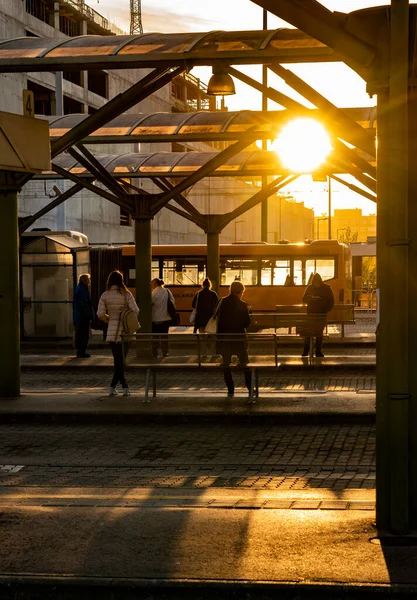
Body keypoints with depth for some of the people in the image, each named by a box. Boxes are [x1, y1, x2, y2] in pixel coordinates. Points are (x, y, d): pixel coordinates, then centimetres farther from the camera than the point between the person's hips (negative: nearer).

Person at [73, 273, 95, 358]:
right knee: (84, 335, -5)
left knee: (79, 334, 14)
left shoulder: (78, 289, 15)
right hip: (83, 316, -10)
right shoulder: (83, 290, -16)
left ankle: (80, 351, 19)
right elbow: (84, 304, -21)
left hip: (77, 316, 10)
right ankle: (82, 352, -3)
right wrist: (90, 315, -18)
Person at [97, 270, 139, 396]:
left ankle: (124, 386, 3)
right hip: (125, 330, -2)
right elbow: (135, 311, -13)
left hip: (112, 332, 2)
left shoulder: (105, 296, -1)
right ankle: (113, 386, 2)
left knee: (118, 360, 7)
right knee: (121, 359, 6)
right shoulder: (126, 294, -7)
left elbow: (100, 314, -6)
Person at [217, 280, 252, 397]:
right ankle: (250, 389, 9)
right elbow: (247, 322, -7)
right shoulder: (242, 305, -11)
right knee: (245, 364, 10)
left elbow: (217, 317, 7)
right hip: (239, 339, -2)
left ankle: (230, 390, 8)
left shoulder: (222, 302, -1)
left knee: (226, 364, 11)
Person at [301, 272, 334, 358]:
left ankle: (318, 351, 8)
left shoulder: (327, 288, 0)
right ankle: (305, 351, 0)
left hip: (322, 314, 0)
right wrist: (311, 298, -17)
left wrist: (326, 310, -11)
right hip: (311, 313, 0)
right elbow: (304, 300, 3)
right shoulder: (310, 288, 4)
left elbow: (331, 301, 3)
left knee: (319, 333, 3)